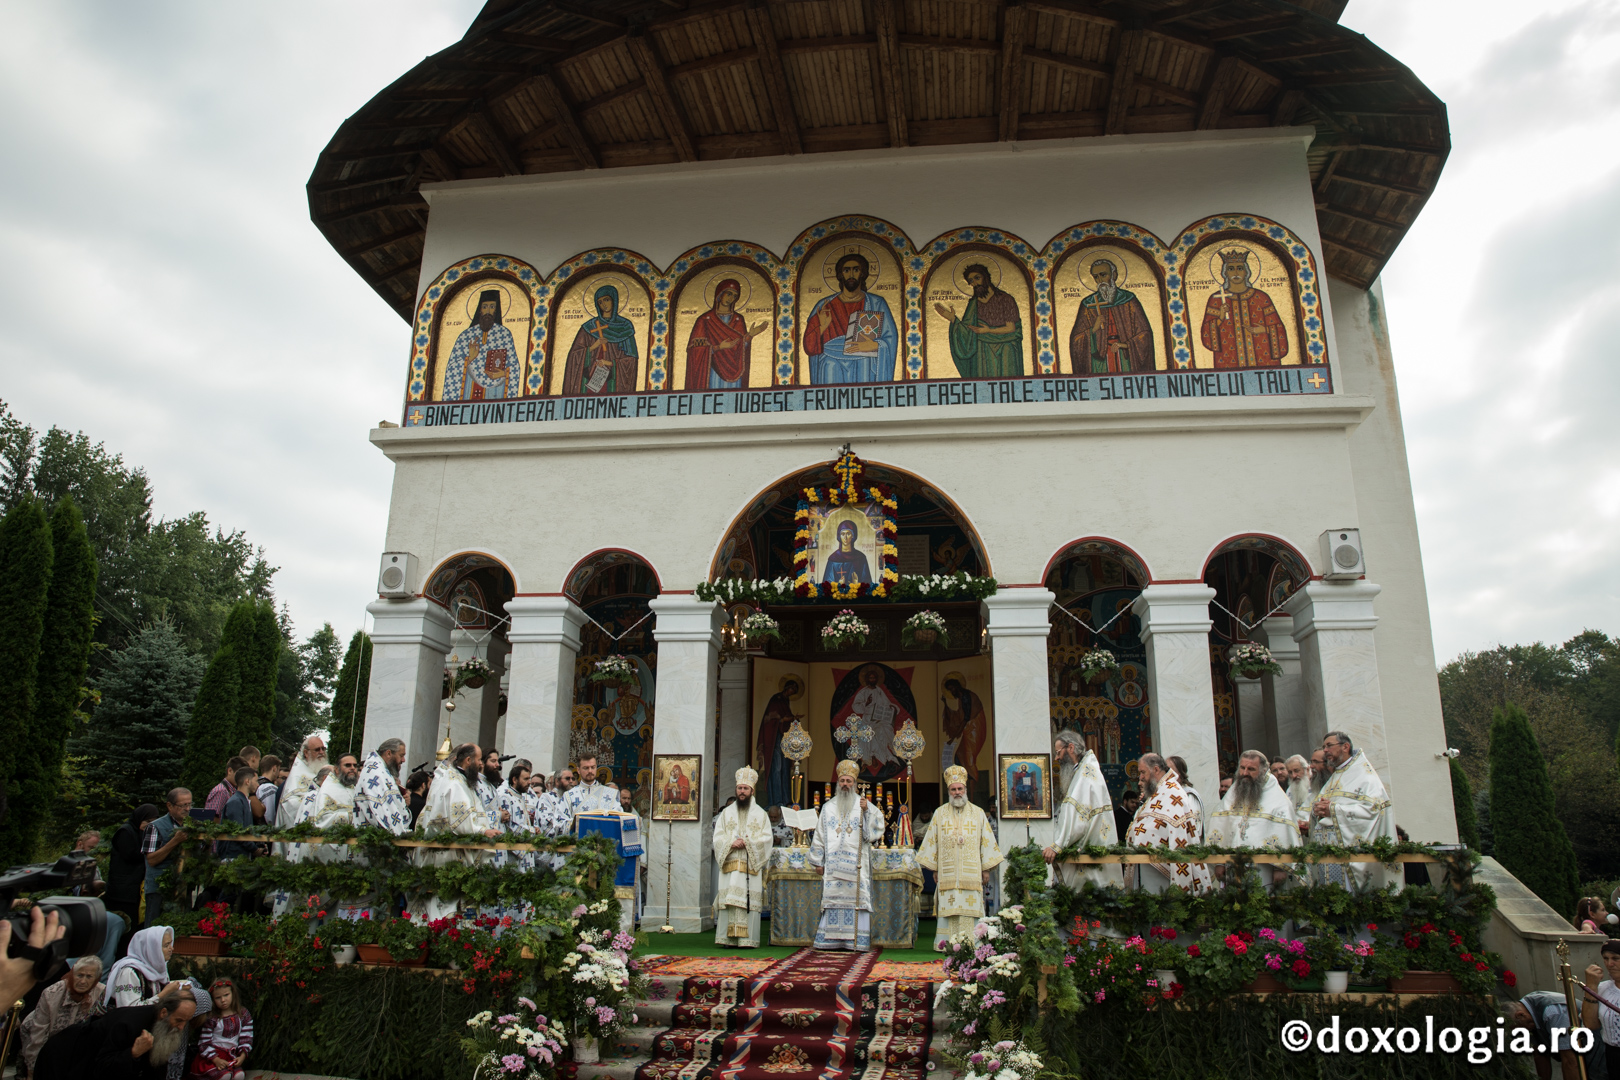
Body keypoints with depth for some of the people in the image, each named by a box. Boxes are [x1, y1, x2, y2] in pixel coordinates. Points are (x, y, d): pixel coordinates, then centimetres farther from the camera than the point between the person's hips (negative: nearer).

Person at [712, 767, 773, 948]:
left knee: (749, 902, -6)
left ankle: (748, 939, -4)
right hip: (730, 864, 1)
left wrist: (747, 843, -12)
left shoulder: (760, 814, 10)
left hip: (751, 866, -1)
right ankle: (729, 938, -3)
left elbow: (767, 838, 1)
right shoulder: (727, 813, 15)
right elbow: (717, 837, 7)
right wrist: (732, 843, -11)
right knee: (730, 900, -5)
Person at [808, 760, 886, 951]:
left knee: (856, 897, -7)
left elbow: (873, 830, -3)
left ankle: (857, 940, -4)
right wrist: (818, 862, 9)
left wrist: (867, 811, -16)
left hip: (856, 862, -2)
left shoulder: (864, 804, 7)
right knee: (832, 897, -1)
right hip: (833, 862, 2)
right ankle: (831, 939, 4)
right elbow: (820, 835, 13)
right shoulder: (828, 807, 13)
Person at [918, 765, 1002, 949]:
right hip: (947, 873, 0)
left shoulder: (978, 813, 8)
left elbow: (987, 841, 8)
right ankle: (946, 945, 1)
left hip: (971, 872, 0)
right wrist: (934, 869, 4)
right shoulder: (940, 813, 8)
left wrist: (986, 869, 3)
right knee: (948, 908, -3)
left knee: (970, 909, -4)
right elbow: (931, 841, 8)